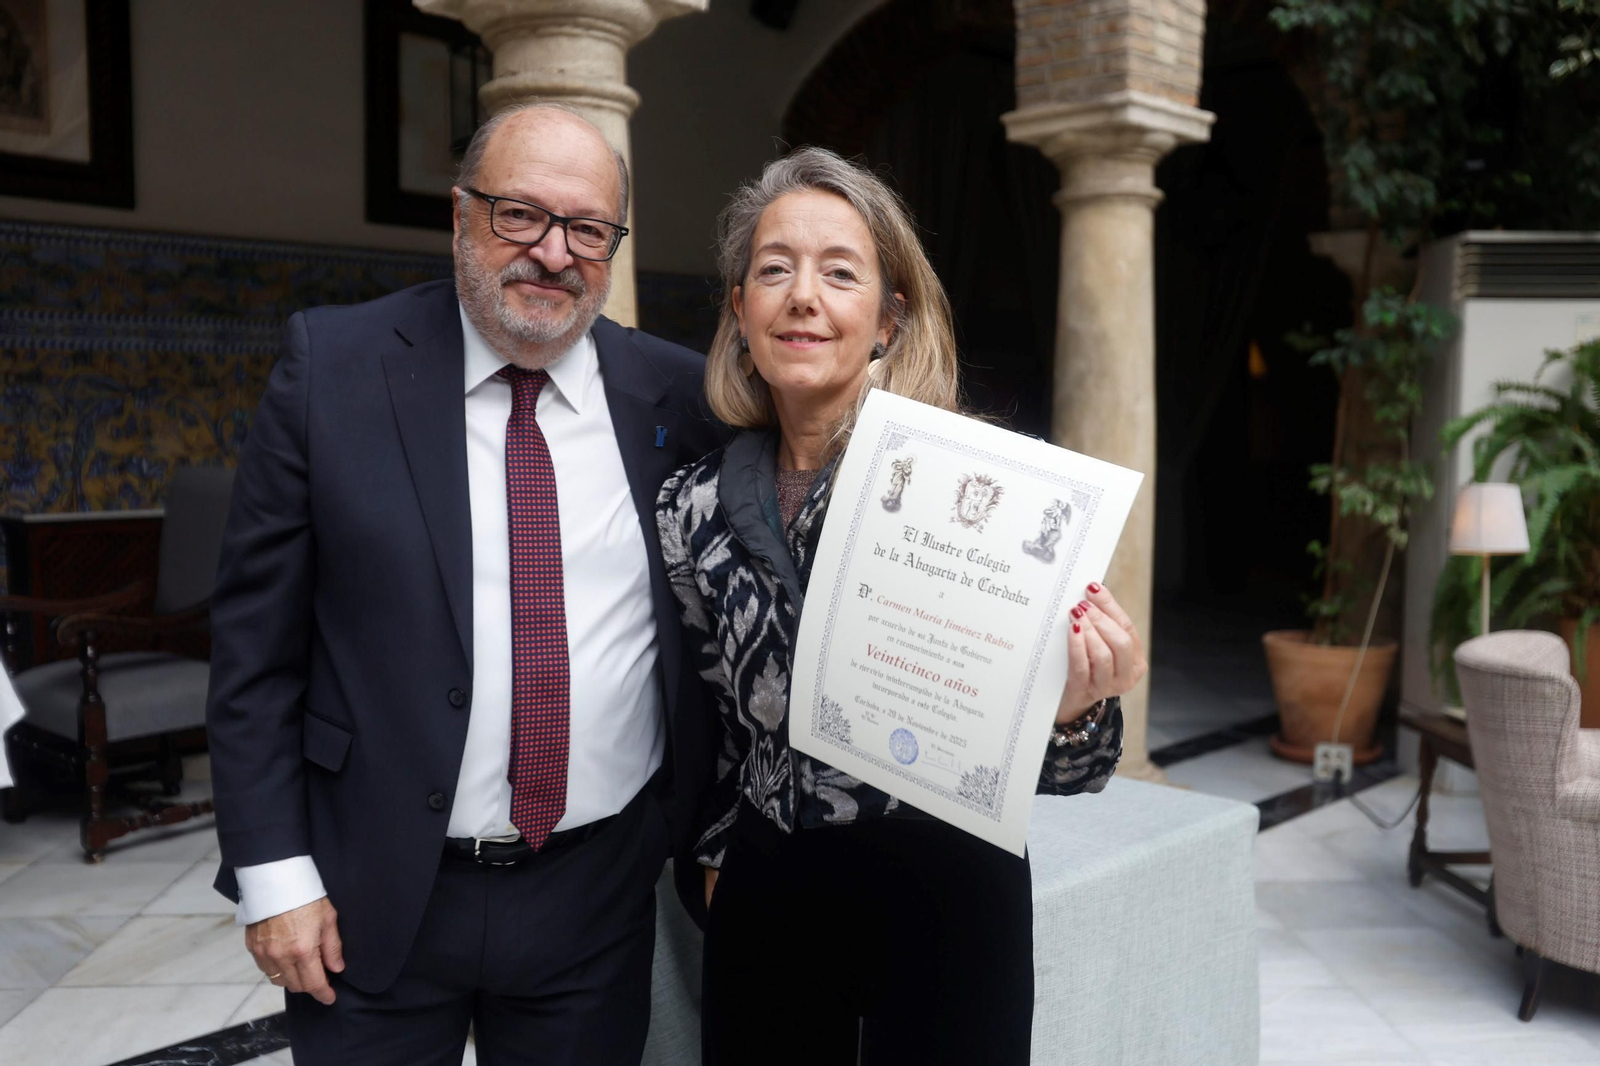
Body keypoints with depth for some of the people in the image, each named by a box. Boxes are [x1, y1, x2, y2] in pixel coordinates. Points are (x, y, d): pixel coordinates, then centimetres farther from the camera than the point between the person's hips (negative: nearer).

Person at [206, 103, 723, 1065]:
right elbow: (257, 638, -5)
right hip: (372, 905, -1)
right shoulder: (333, 366, -7)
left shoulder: (676, 393, -3)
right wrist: (273, 870, -6)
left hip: (599, 896, 2)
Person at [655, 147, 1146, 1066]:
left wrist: (1073, 711, -28)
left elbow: (1052, 770, -10)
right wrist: (719, 857, 10)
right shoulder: (696, 506, -2)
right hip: (763, 902, 3)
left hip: (942, 896, -3)